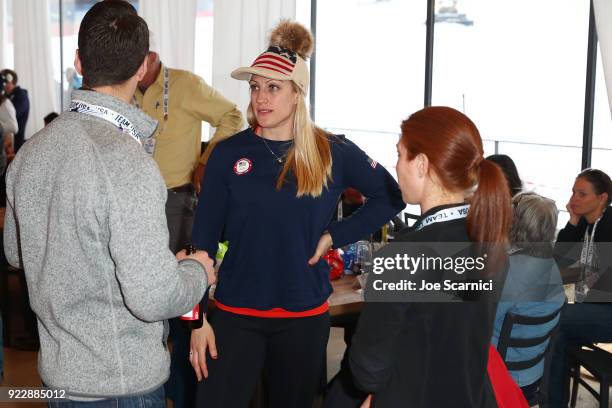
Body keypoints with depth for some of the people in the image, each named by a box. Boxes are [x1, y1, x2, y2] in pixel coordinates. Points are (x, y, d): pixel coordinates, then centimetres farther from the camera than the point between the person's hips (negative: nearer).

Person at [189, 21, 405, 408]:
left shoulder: (334, 153, -4)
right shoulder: (228, 154, -4)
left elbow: (392, 196, 6)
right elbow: (204, 238, -2)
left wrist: (335, 235, -4)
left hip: (304, 315, 1)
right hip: (235, 314, -1)